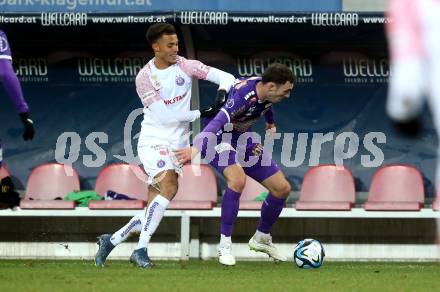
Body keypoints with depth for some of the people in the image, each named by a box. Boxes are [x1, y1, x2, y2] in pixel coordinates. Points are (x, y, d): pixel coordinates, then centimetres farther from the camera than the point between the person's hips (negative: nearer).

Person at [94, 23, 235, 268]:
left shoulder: (185, 66, 1)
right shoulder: (145, 77, -7)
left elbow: (225, 77, -3)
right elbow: (164, 115, -14)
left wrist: (221, 95, -24)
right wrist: (200, 114, -15)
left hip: (178, 144, 4)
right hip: (154, 140, -4)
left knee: (154, 210, 0)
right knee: (169, 187, -27)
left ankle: (111, 241, 19)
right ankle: (141, 250, -24)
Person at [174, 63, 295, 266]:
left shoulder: (264, 88, -9)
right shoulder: (243, 96, -35)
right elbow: (218, 121, -50)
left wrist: (270, 122, 38)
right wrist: (196, 148, -65)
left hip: (243, 140, 8)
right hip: (220, 140, -8)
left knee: (282, 188, 5)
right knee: (238, 179, -37)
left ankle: (262, 238, 29)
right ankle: (225, 245, -25)